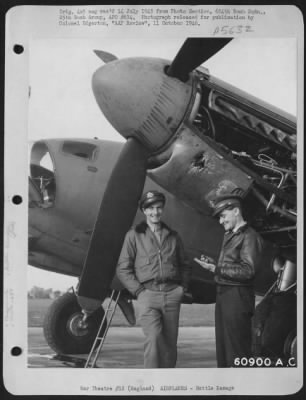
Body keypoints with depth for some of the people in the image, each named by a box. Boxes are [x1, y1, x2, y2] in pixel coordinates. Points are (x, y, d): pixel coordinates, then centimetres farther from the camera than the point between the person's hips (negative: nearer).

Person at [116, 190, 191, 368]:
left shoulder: (173, 236, 16)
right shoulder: (134, 235, 6)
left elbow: (185, 266, 23)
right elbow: (123, 269, 3)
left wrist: (183, 287, 8)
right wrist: (139, 290, -5)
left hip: (172, 294, 3)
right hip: (148, 294, -3)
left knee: (170, 343, 5)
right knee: (154, 338, -18)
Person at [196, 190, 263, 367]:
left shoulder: (249, 236, -10)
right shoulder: (229, 235, 18)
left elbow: (248, 271, -18)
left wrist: (216, 269, -19)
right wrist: (212, 263, 2)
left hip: (238, 297, -9)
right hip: (223, 293, 9)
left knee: (238, 349, -4)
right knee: (223, 347, 14)